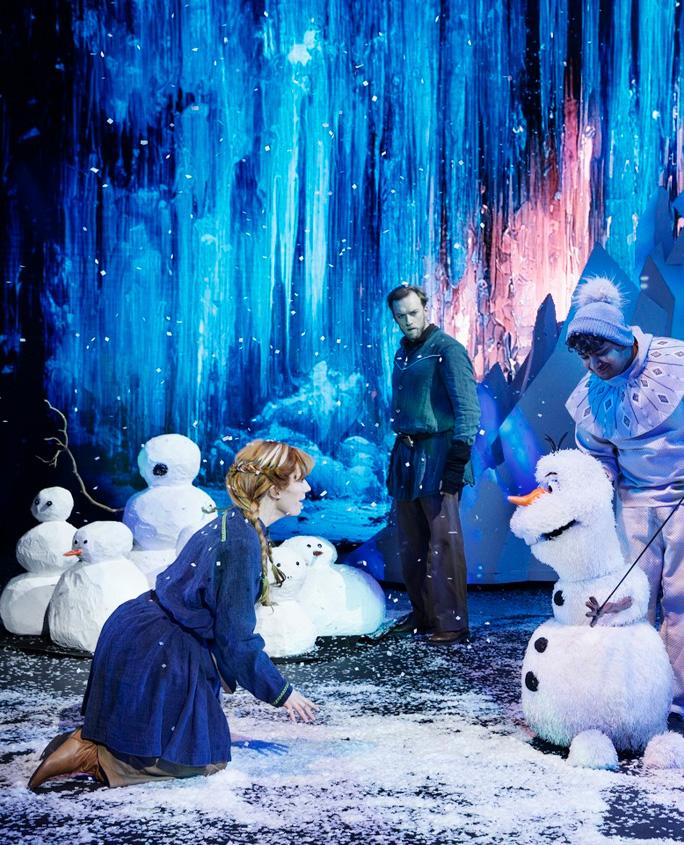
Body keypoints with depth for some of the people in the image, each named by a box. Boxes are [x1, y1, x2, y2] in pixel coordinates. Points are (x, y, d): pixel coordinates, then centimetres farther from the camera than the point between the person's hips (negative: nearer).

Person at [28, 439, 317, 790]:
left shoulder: (232, 525, 9)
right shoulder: (242, 543, -21)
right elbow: (235, 639, -20)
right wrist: (282, 692, -8)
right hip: (156, 652, -10)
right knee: (205, 758, 1)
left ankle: (90, 739, 12)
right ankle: (88, 757, -6)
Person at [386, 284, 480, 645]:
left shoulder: (447, 350, -7)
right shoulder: (403, 353, 17)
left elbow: (467, 408, -13)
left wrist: (458, 460, -19)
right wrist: (400, 451, 17)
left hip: (437, 454, -8)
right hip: (406, 453, 8)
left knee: (444, 543, -8)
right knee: (411, 544, 12)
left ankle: (452, 622, -2)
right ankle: (422, 615, 23)